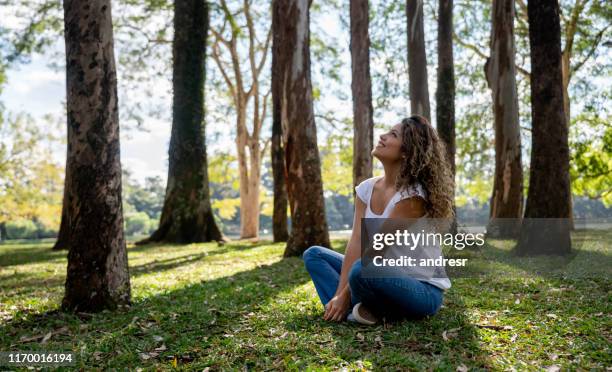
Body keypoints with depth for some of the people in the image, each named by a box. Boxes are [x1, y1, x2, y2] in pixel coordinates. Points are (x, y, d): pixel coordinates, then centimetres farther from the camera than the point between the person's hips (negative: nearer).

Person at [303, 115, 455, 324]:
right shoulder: (366, 189, 2)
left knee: (363, 271, -38)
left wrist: (345, 296, -19)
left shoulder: (412, 195, -20)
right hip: (387, 277, 8)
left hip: (424, 289, -8)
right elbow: (356, 242, -5)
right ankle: (354, 310, -16)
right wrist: (339, 294, -14)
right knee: (314, 254, 4)